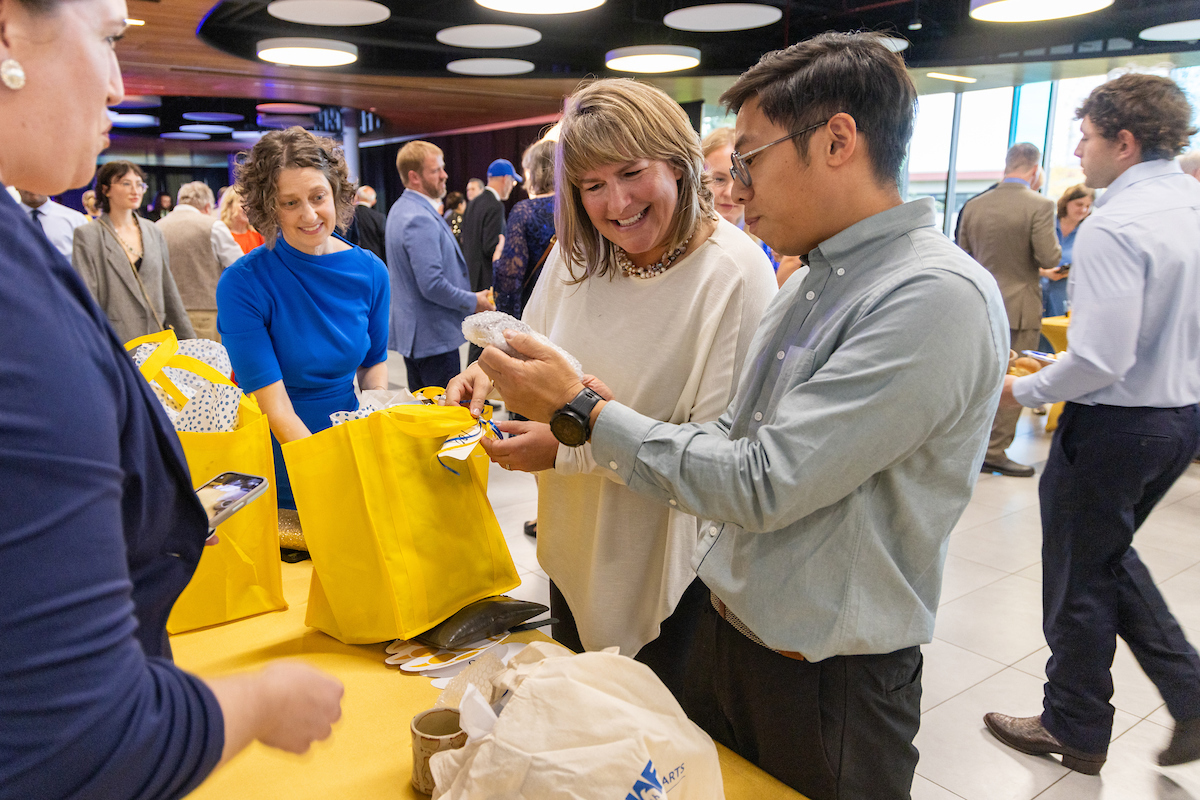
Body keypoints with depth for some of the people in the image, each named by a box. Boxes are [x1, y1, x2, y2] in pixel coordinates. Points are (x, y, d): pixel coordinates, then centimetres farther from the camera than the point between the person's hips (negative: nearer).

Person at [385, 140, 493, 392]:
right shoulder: (421, 220, -20)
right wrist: (473, 301, -10)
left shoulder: (400, 209, 14)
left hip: (411, 333, 11)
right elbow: (432, 285, -25)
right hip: (433, 337, -11)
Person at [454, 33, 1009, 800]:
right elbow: (737, 439, 6)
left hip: (828, 677, -7)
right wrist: (567, 433, -4)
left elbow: (761, 486, -27)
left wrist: (583, 411, -18)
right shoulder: (813, 282, 5)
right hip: (727, 632, 7)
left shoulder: (936, 296, -24)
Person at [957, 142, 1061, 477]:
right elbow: (1049, 258, -17)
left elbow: (963, 256, 8)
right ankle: (995, 451, 8)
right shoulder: (1040, 205, -13)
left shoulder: (974, 205, 3)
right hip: (1019, 307, -5)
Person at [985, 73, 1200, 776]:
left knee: (1079, 577, 10)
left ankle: (1075, 731, 28)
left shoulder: (1114, 228, -23)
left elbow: (1102, 359, -27)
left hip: (1116, 424, -9)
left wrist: (1027, 390, -11)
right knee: (1109, 552, 27)